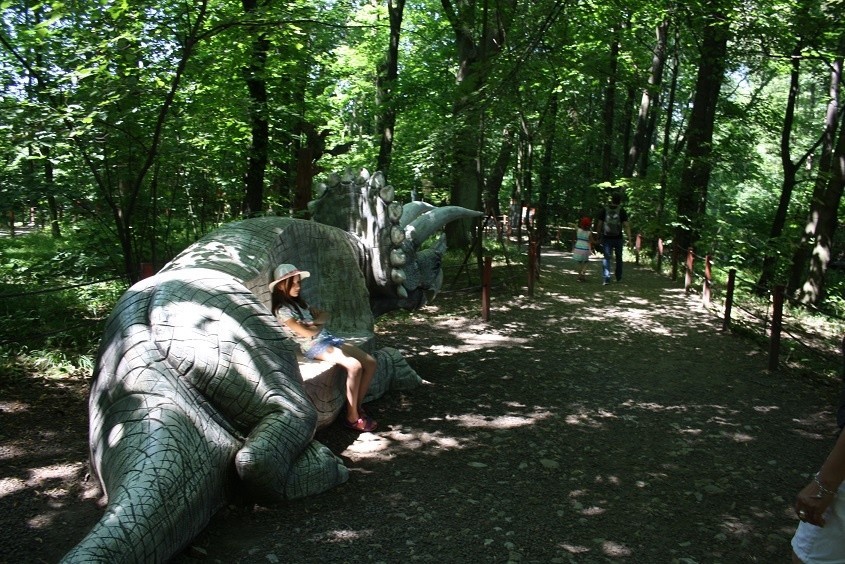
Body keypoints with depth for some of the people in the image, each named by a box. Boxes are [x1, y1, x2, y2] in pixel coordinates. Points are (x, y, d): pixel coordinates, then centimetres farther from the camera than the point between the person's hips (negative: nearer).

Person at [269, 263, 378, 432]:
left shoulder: (299, 303, 19)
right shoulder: (282, 310, -10)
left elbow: (324, 315, 19)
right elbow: (307, 333, -18)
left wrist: (315, 323, -2)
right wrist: (319, 326, 2)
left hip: (328, 338, 9)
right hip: (314, 346, -9)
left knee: (370, 363, -5)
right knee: (354, 366, -29)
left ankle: (357, 406, 5)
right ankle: (352, 417, -17)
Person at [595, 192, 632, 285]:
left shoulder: (604, 210, -2)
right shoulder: (622, 211, -5)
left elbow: (599, 225, 0)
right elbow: (626, 226, -9)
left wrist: (599, 236, 13)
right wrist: (629, 238, -7)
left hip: (606, 238, 0)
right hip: (618, 238, 0)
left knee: (606, 258, 0)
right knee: (619, 258, 17)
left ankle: (607, 278, -14)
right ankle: (618, 277, 29)